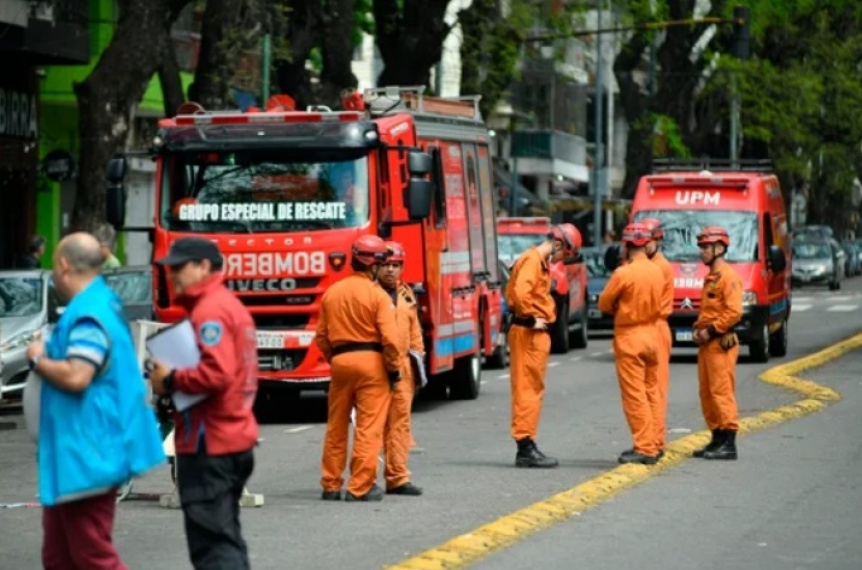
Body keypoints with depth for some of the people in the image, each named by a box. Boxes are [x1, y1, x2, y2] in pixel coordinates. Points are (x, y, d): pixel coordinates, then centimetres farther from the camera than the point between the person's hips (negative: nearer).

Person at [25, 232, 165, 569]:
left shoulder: (88, 315, -20)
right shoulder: (103, 303, 13)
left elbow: (76, 376, -30)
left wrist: (38, 359, -13)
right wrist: (48, 358, 14)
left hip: (85, 455, -11)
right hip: (76, 453, 11)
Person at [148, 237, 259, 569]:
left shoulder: (210, 311, -14)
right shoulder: (230, 305, 18)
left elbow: (216, 374, -26)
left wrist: (171, 381, -13)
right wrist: (173, 380, 9)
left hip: (210, 445, -11)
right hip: (236, 438, 11)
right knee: (224, 536, 18)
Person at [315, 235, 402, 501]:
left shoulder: (331, 293, 7)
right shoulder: (378, 295, -9)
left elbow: (321, 337, 11)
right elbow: (389, 338, -14)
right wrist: (394, 368, -3)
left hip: (339, 361, 5)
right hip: (371, 361, -5)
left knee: (336, 427, 14)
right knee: (369, 428, -1)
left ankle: (330, 485, 19)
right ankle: (360, 487, -4)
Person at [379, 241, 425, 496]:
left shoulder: (407, 295, 17)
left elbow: (414, 331, 23)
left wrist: (418, 356, 17)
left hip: (402, 367, 6)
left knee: (400, 421, 4)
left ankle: (397, 478, 8)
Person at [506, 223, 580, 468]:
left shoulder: (540, 261, 17)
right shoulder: (532, 260, -14)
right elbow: (520, 292, -28)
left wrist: (543, 316, 9)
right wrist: (531, 319, -18)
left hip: (536, 334, 10)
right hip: (528, 334, -10)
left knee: (533, 390, 13)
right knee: (527, 389, -8)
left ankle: (527, 447, 17)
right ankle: (525, 447, -7)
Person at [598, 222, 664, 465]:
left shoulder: (623, 273, -16)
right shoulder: (657, 271, 3)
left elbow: (604, 303, -6)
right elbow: (656, 301, 11)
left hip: (630, 336, -7)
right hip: (652, 333, 7)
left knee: (634, 394, -4)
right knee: (651, 392, 13)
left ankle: (644, 448, -6)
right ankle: (652, 444, 17)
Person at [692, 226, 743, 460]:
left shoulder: (728, 276, -11)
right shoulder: (710, 277, 19)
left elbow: (734, 311, -20)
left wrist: (711, 331, -17)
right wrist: (698, 329, 10)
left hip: (721, 343, -10)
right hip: (707, 343, 10)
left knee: (722, 392, -10)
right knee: (707, 393, 12)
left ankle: (729, 444, -9)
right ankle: (717, 439, 18)